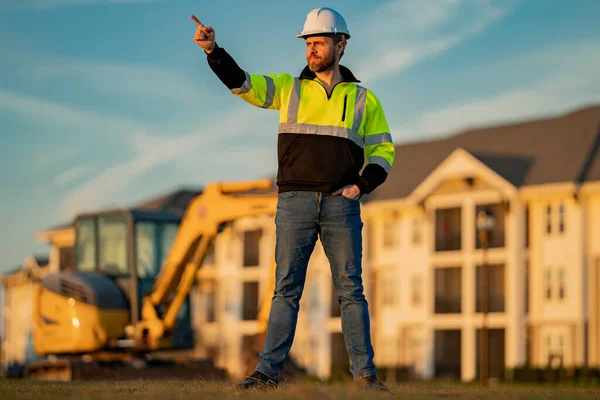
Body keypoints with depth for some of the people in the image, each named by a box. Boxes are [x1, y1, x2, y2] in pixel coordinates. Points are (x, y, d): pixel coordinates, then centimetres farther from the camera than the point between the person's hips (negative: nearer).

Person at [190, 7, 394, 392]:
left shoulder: (364, 99, 10)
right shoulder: (288, 88, 10)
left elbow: (383, 150, 12)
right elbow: (241, 82, -3)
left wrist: (362, 185, -4)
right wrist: (213, 50, -19)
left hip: (341, 205, 0)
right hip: (295, 202, 0)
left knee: (351, 290, 1)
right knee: (287, 288, -2)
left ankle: (365, 373, 6)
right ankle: (268, 371, -2)